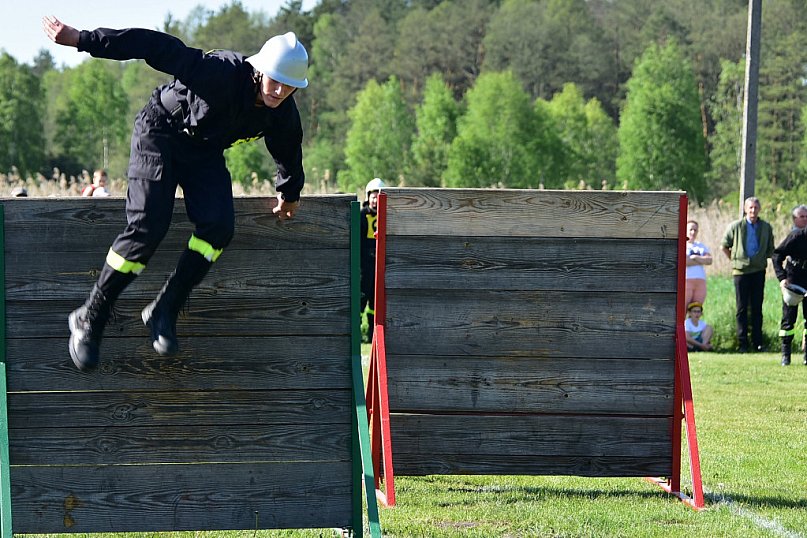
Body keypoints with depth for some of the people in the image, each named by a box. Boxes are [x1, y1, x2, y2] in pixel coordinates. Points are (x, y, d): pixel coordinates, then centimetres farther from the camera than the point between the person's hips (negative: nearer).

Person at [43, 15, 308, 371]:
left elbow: (288, 152, 12)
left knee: (219, 225, -20)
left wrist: (289, 193, 28)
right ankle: (90, 318, -9)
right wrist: (83, 40, -40)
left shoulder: (284, 115, -12)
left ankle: (165, 311, -9)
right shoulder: (222, 72, -33)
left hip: (204, 152, 6)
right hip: (159, 133, -6)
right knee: (148, 226, -20)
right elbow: (158, 48, -36)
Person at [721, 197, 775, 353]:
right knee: (742, 309, 0)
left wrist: (762, 259, 9)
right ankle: (742, 343, 4)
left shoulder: (766, 227, 5)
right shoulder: (736, 226, -1)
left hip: (759, 271, 2)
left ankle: (757, 342, 9)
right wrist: (734, 260, 7)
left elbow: (770, 250, 18)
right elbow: (725, 246, 9)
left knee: (757, 308, 4)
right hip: (741, 270, -2)